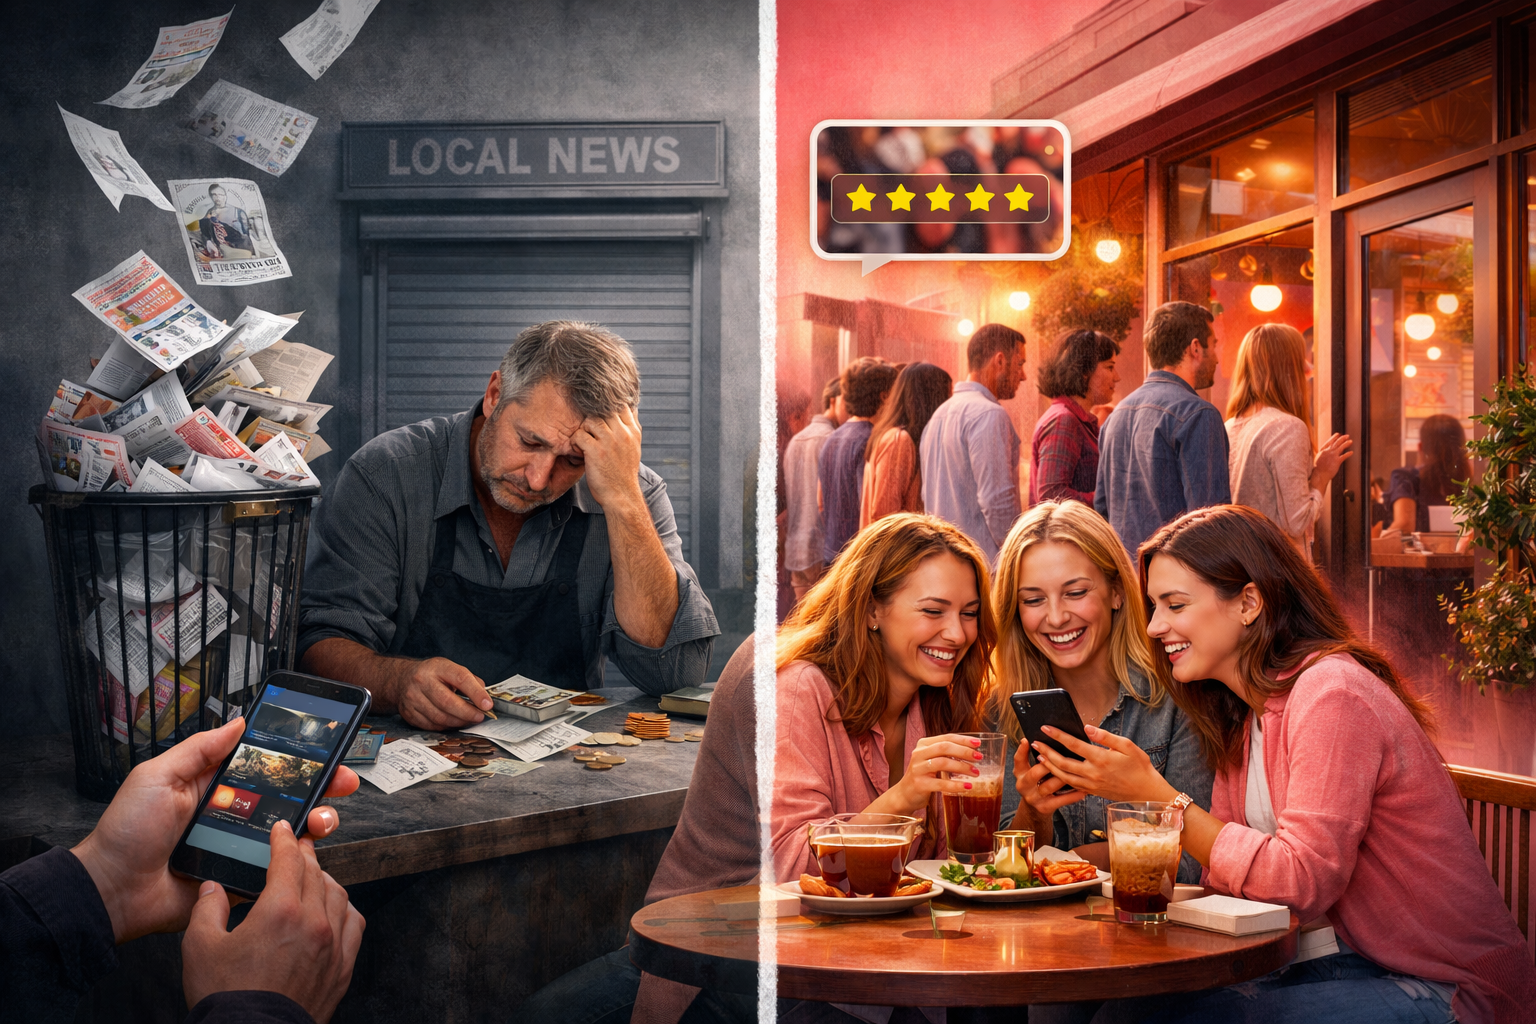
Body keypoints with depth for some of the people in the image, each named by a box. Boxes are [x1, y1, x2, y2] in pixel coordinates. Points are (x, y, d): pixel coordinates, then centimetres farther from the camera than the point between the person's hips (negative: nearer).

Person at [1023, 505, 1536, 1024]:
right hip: (1360, 961, 8)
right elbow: (1228, 871, 4)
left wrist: (1153, 792, -24)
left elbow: (1302, 880, -24)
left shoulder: (1332, 694, -19)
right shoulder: (1244, 711, 9)